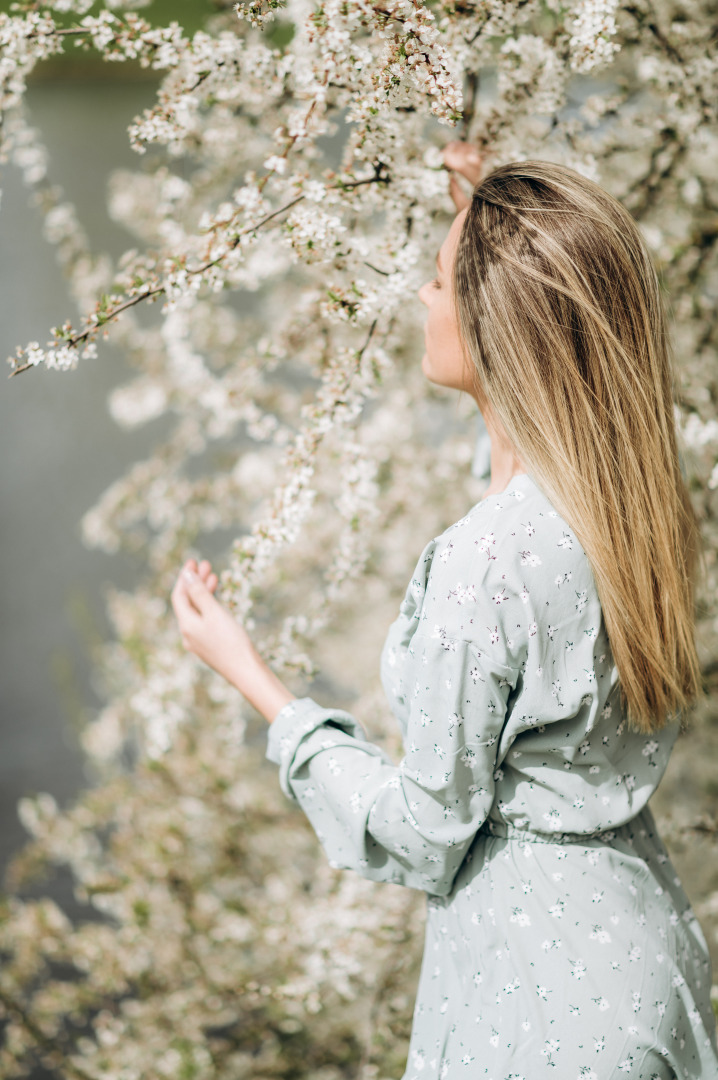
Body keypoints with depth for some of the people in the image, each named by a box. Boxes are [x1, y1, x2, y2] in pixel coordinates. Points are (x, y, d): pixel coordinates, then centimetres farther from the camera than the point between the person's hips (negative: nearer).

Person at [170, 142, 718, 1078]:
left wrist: (248, 674, -9)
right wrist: (497, 227, 26)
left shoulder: (484, 563, -28)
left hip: (544, 1003, -8)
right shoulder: (641, 492, -6)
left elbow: (424, 833, -17)